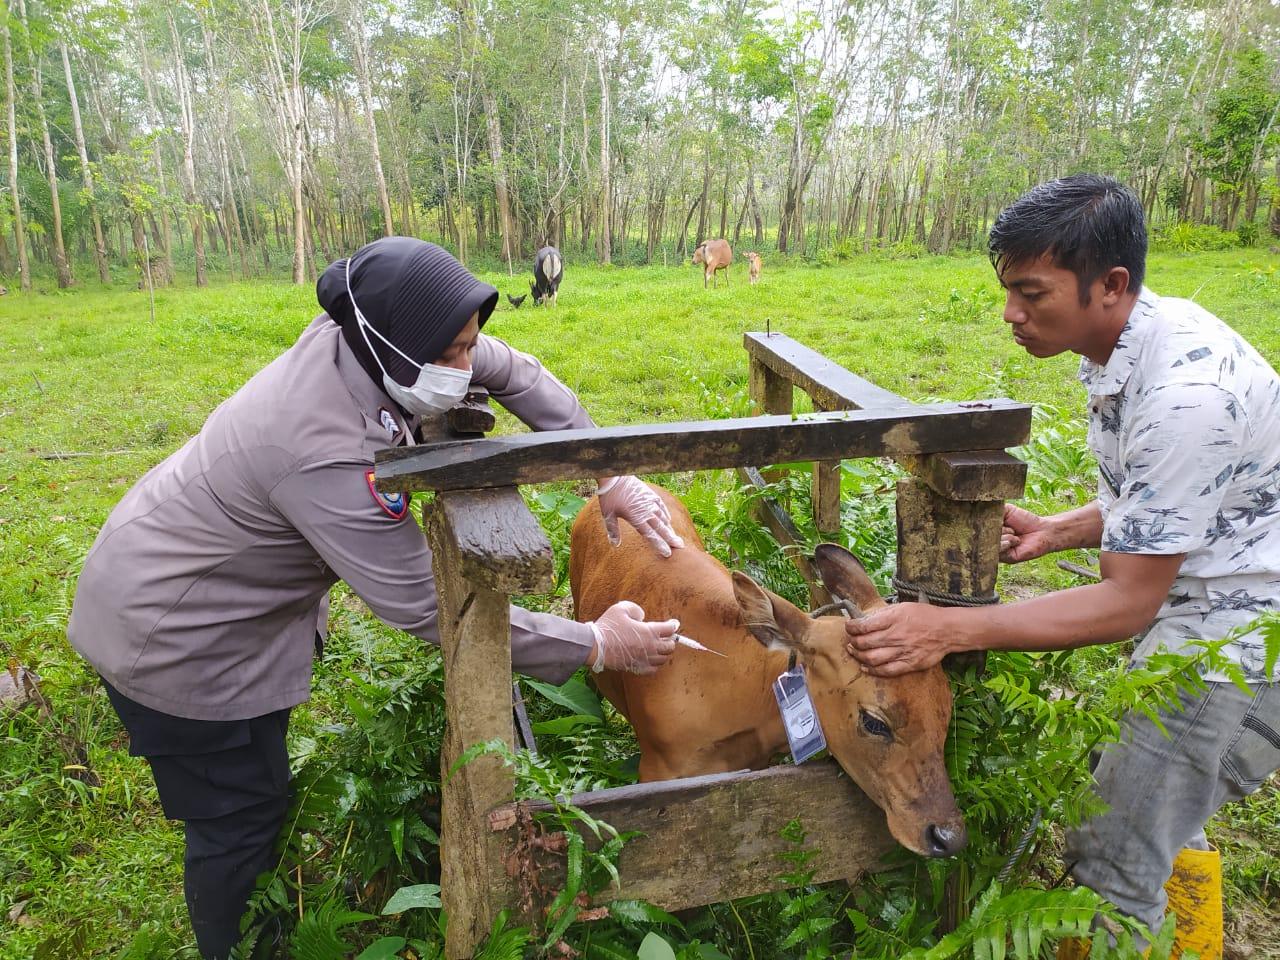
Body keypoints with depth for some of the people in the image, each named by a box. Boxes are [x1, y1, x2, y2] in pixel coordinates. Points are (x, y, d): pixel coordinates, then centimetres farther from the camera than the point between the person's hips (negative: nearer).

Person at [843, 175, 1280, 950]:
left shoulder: (1185, 395, -30)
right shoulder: (1123, 343, -1)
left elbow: (1126, 602, -26)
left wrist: (951, 630, -32)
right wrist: (1057, 531, 2)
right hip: (1187, 602, 9)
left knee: (1115, 862, -3)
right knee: (1154, 820, 19)